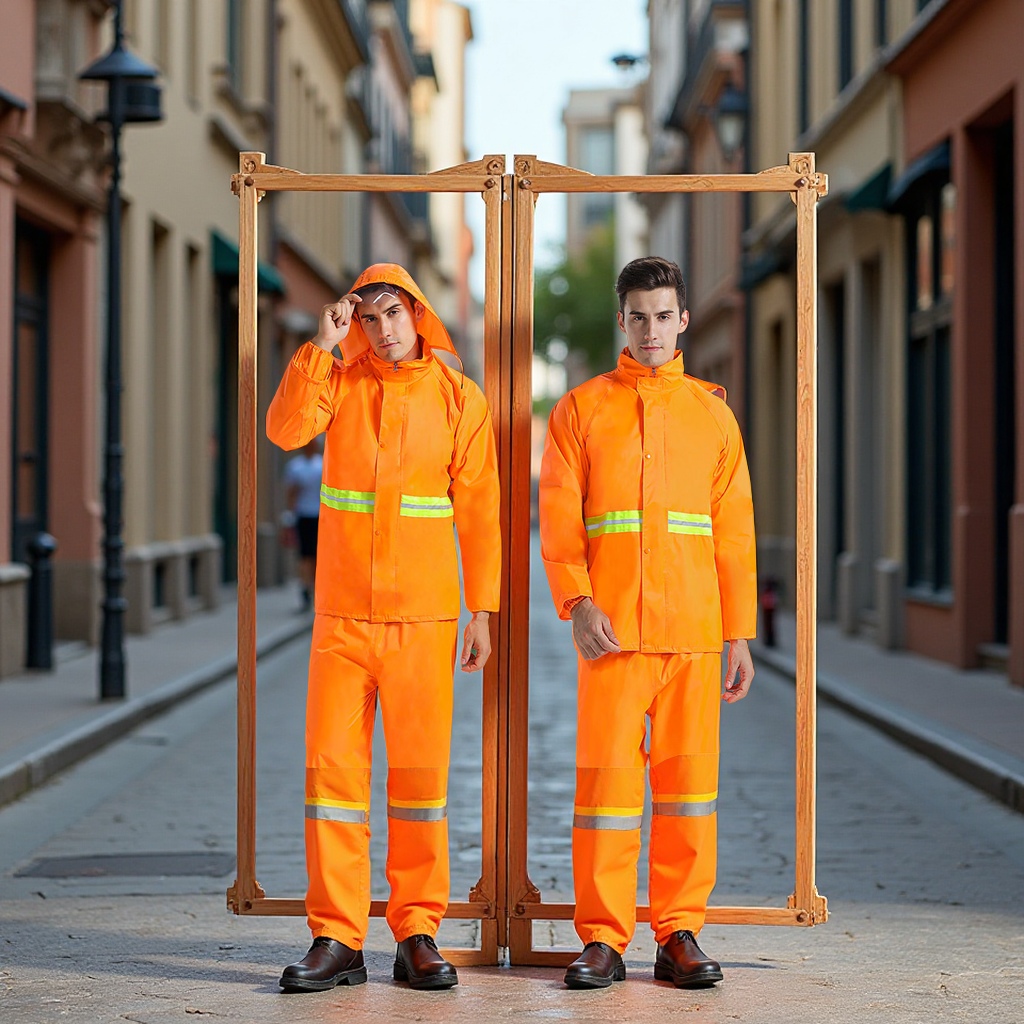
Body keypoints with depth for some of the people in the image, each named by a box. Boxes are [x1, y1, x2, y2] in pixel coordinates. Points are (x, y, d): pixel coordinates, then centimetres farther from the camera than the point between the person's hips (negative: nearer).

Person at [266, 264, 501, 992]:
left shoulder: (458, 397, 2)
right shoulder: (340, 380, 7)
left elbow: (478, 512, 2)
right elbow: (287, 429, -13)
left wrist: (482, 611, -2)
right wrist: (322, 344, -13)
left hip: (422, 612, -1)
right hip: (342, 608, 1)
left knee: (421, 769, 2)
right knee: (332, 764, -1)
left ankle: (418, 934, 10)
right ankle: (337, 938, 3)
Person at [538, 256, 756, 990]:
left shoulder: (711, 412, 12)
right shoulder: (581, 409, 8)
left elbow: (734, 531, 11)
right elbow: (558, 519, 3)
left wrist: (741, 632, 6)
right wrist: (577, 602, -11)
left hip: (693, 628, 2)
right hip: (611, 627, -1)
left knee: (689, 778, 3)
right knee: (606, 775, -3)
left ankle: (680, 932, 12)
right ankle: (604, 940, 4)